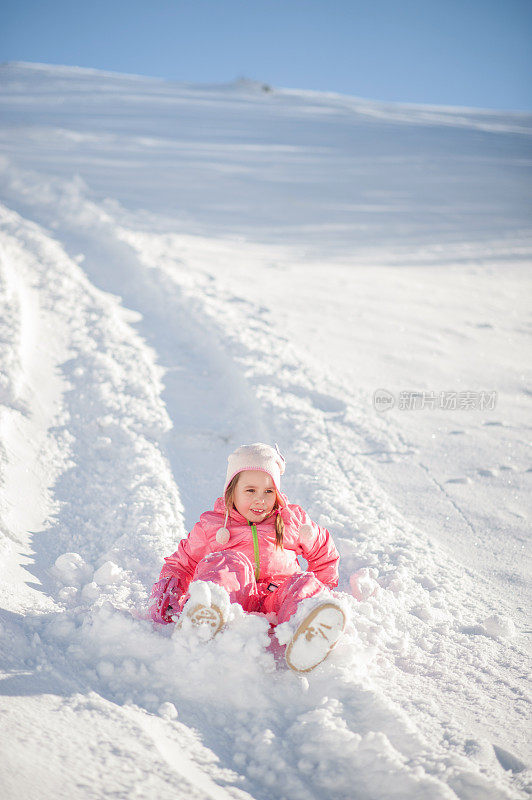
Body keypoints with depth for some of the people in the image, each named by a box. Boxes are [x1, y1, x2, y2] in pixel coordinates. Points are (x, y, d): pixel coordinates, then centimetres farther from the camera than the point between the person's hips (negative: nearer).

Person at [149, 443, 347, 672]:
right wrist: (167, 588, 1)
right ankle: (202, 617, -64)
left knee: (303, 583, -31)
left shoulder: (292, 520, 19)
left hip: (276, 597, 1)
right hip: (235, 599, -1)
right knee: (230, 561, -30)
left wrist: (322, 590, 18)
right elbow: (182, 563, 22)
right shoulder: (210, 526, 15)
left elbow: (323, 552, 31)